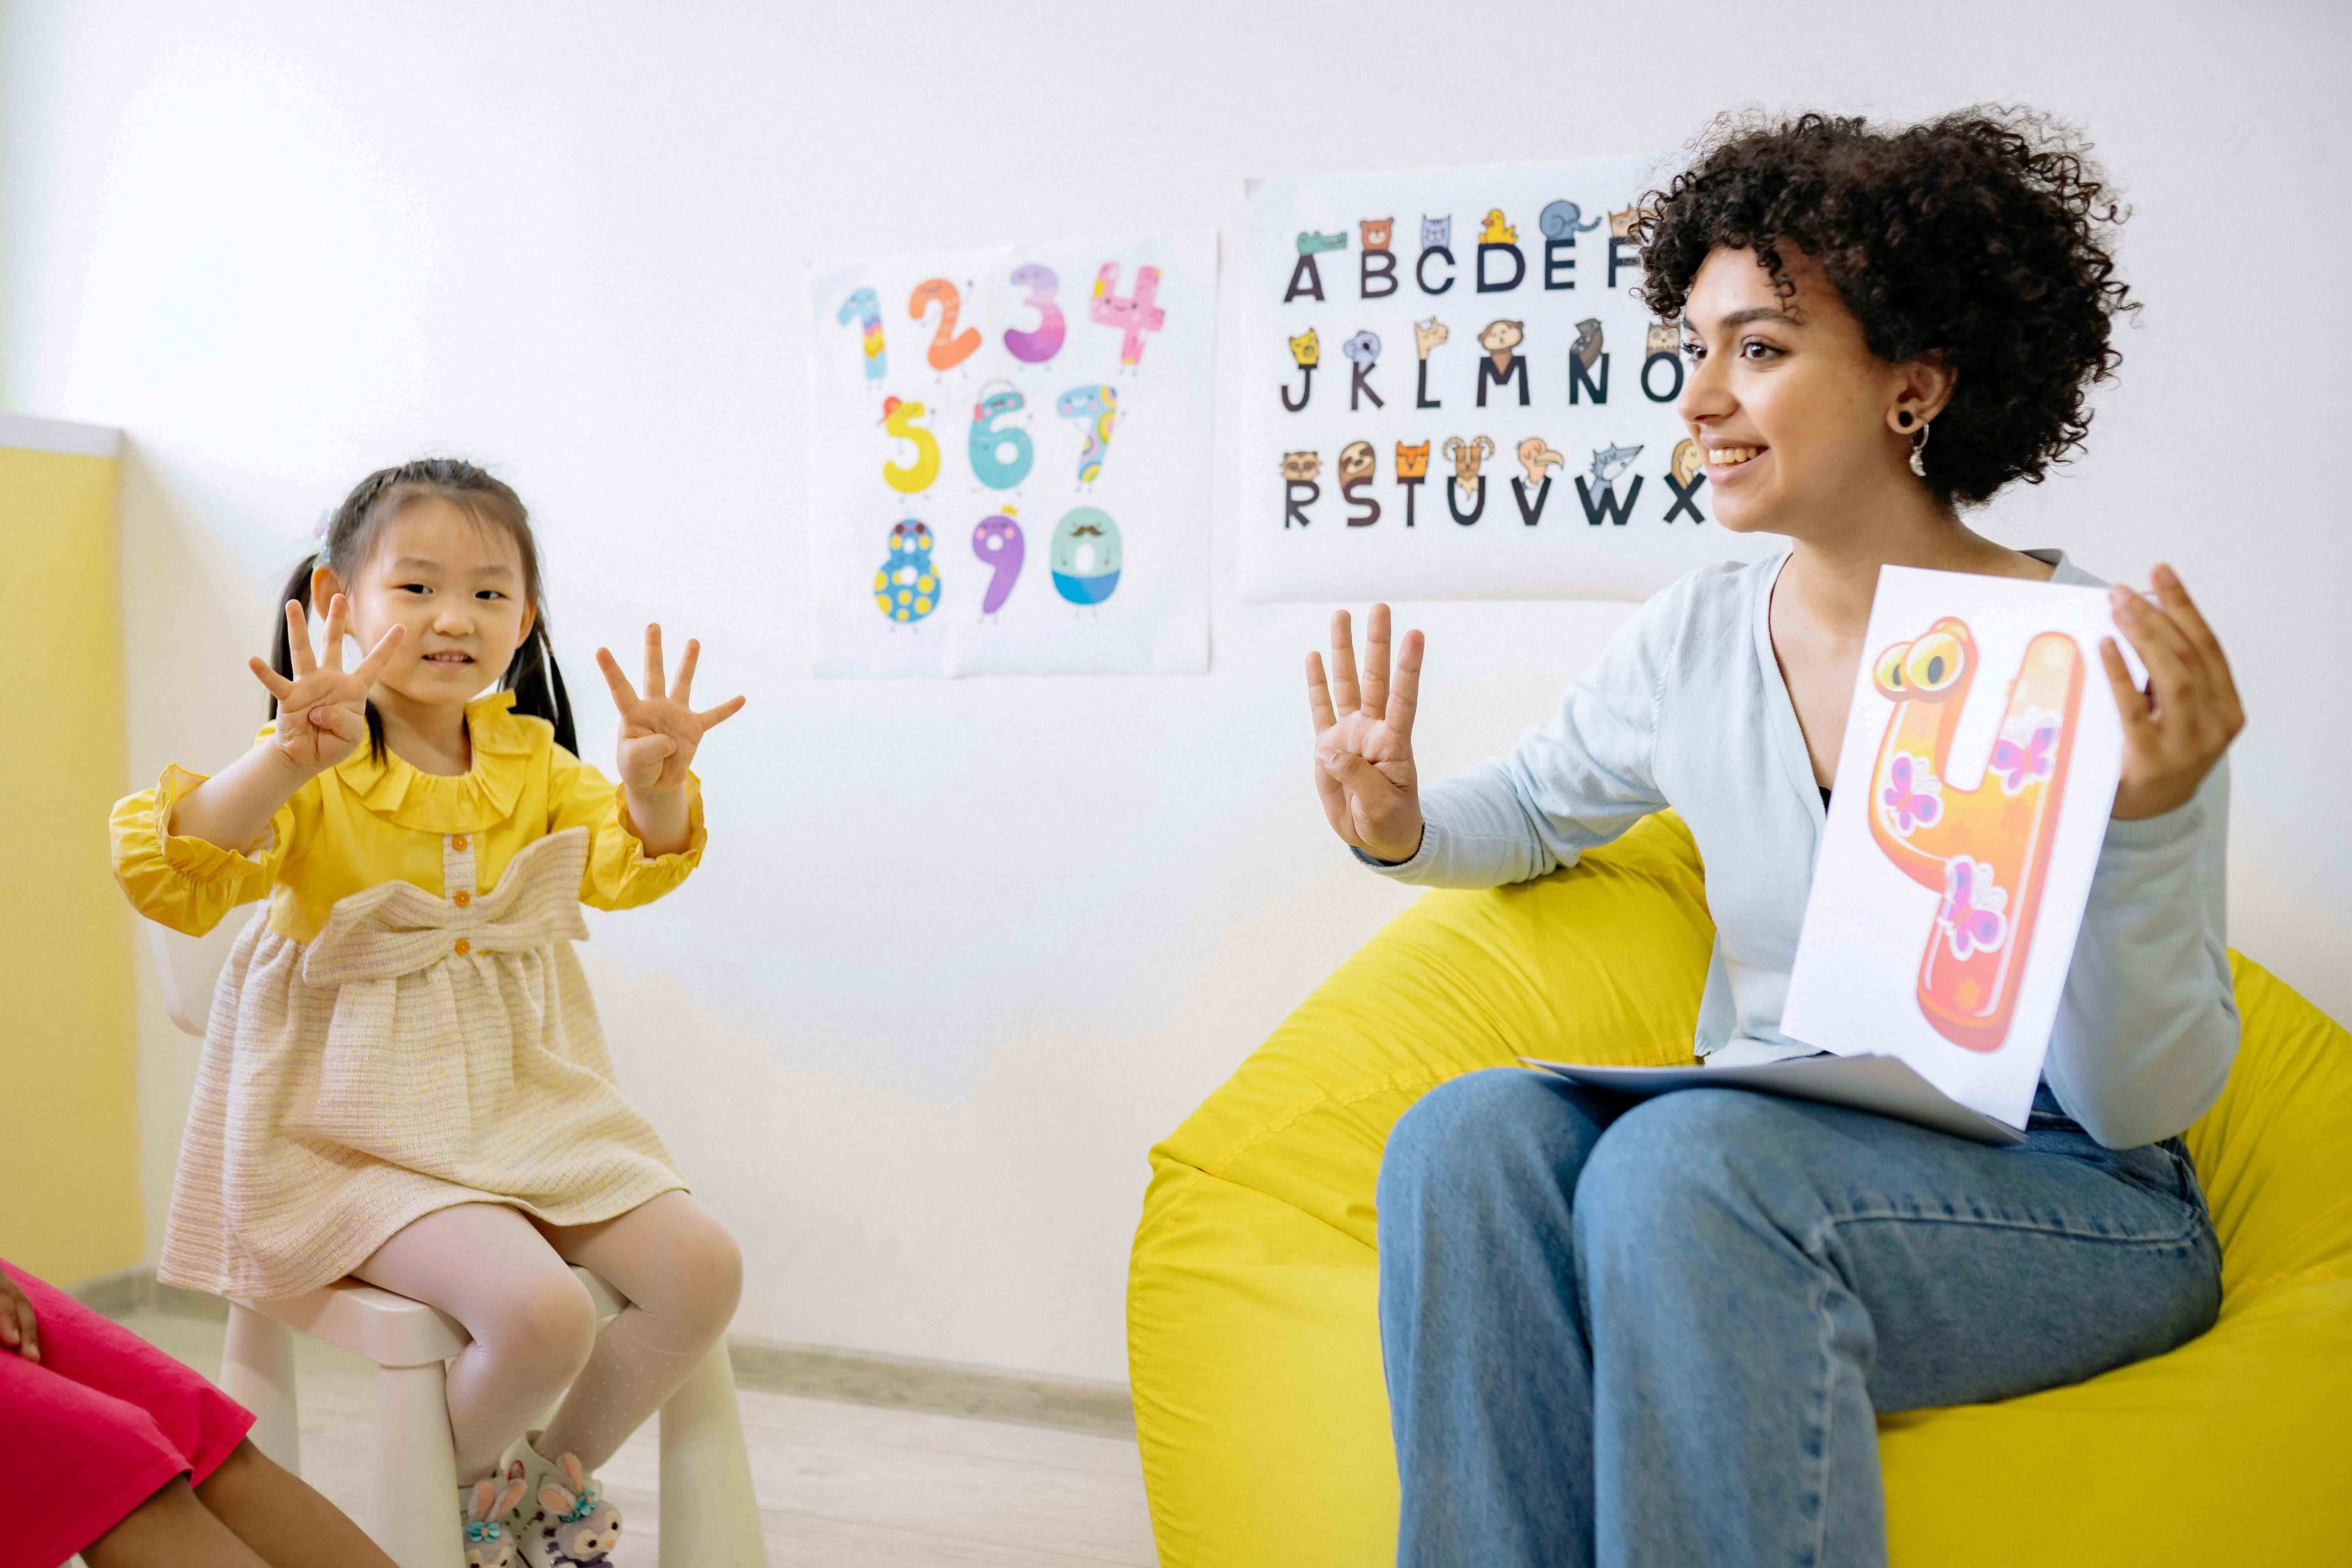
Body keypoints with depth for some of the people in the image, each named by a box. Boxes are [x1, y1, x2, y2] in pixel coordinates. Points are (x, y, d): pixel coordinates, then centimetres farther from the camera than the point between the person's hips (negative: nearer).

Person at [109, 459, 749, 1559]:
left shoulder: (531, 759, 8)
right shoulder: (309, 772, -10)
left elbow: (632, 866, 2)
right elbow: (166, 879, -24)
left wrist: (657, 784, -20)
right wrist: (289, 762, -41)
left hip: (528, 1095, 6)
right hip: (366, 1127, -6)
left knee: (703, 1270, -11)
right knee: (539, 1312, -27)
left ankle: (557, 1476, 15)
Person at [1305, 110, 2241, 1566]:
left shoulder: (2112, 664, -12)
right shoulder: (1695, 640, 2)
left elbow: (2140, 1102, -11)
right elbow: (1534, 810, 22)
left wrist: (2146, 820, -28)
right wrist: (1401, 831, 0)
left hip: (2070, 1203, -4)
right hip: (1763, 1160, 5)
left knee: (1683, 1159, -34)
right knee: (1469, 1132, -24)